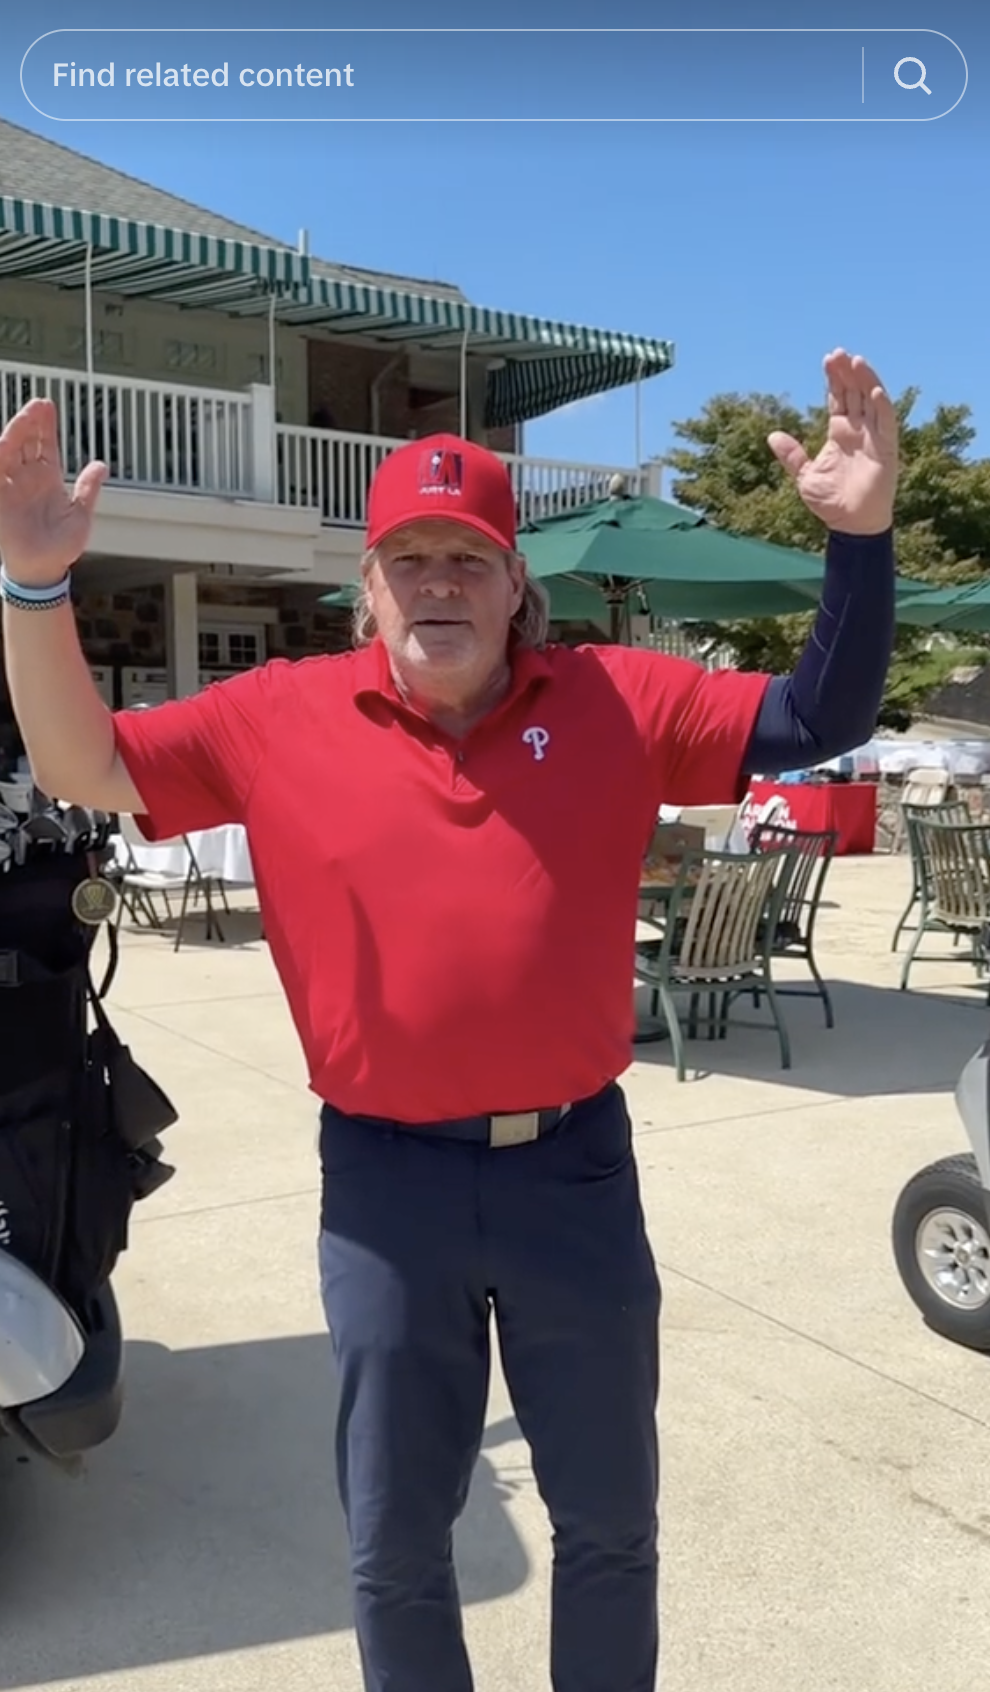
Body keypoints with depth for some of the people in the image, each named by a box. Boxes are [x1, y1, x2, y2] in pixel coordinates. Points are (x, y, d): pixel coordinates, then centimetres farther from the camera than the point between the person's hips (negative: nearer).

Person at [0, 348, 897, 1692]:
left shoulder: (618, 701, -3)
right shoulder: (281, 718, -4)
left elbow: (819, 723, -2)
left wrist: (861, 536, -16)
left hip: (575, 1164, 1)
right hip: (385, 1177, 0)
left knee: (610, 1522, 22)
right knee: (394, 1546, 20)